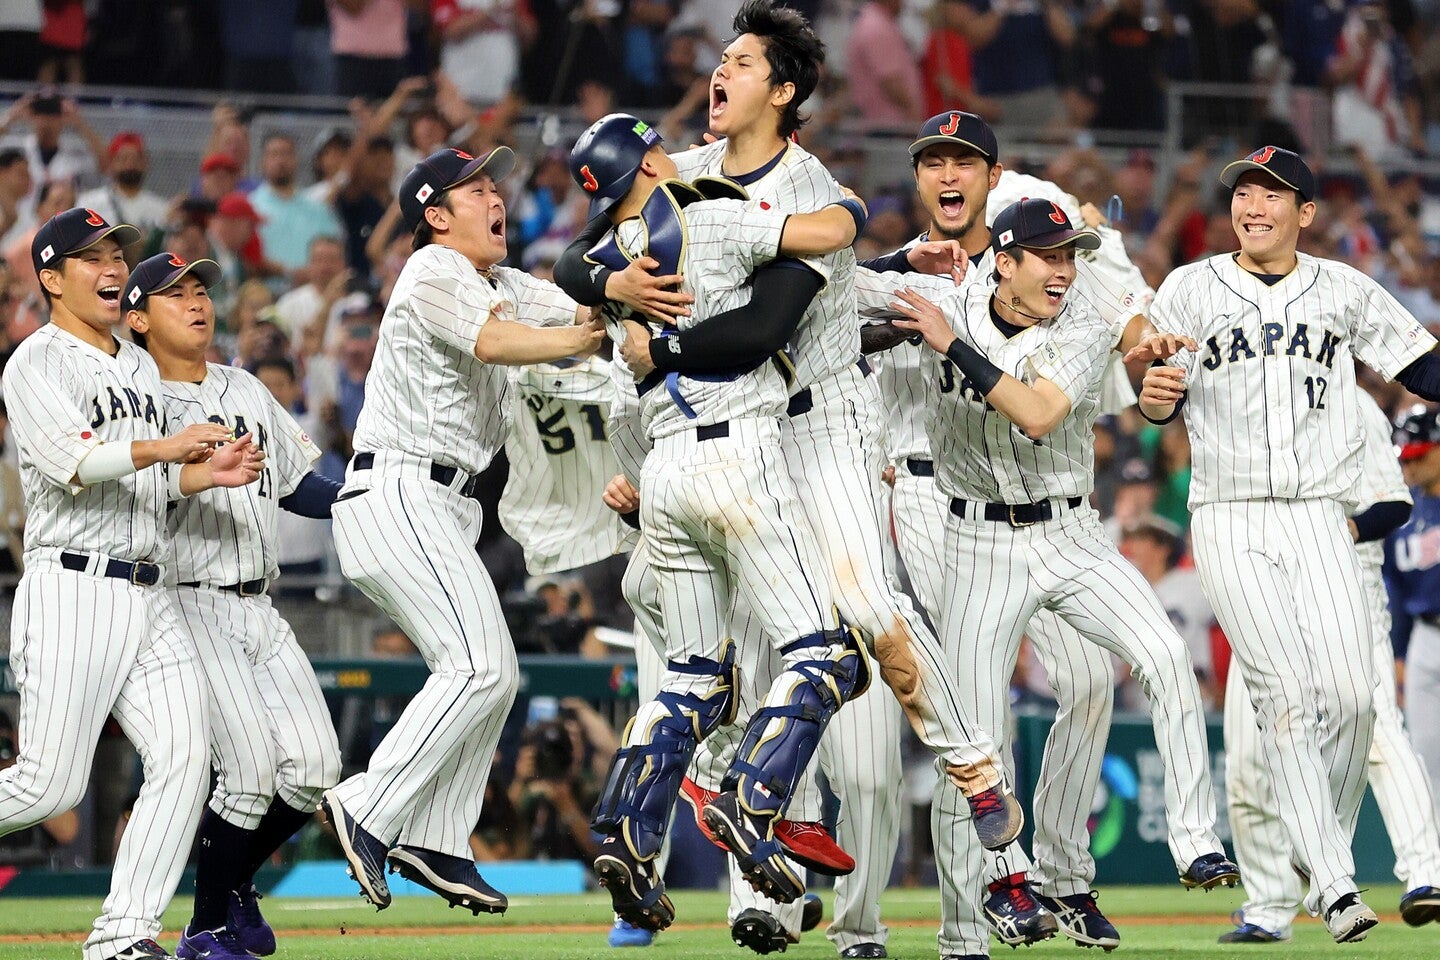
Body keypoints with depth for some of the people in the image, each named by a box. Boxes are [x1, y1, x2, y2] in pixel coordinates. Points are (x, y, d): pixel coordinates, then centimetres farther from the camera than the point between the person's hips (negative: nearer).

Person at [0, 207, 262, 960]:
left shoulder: (142, 366, 22)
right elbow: (72, 462, -18)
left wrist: (210, 473, 5)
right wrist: (167, 446, -27)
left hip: (149, 598, 7)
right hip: (73, 588, -7)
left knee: (183, 757, -9)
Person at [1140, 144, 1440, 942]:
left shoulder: (1344, 291, 9)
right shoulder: (1191, 289, 7)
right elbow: (1162, 403, 7)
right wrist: (1155, 397, -16)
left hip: (1317, 518, 1)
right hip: (1229, 522, -1)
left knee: (1350, 695, -11)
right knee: (1286, 694, -11)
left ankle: (1323, 858, 10)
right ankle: (1335, 886, -11)